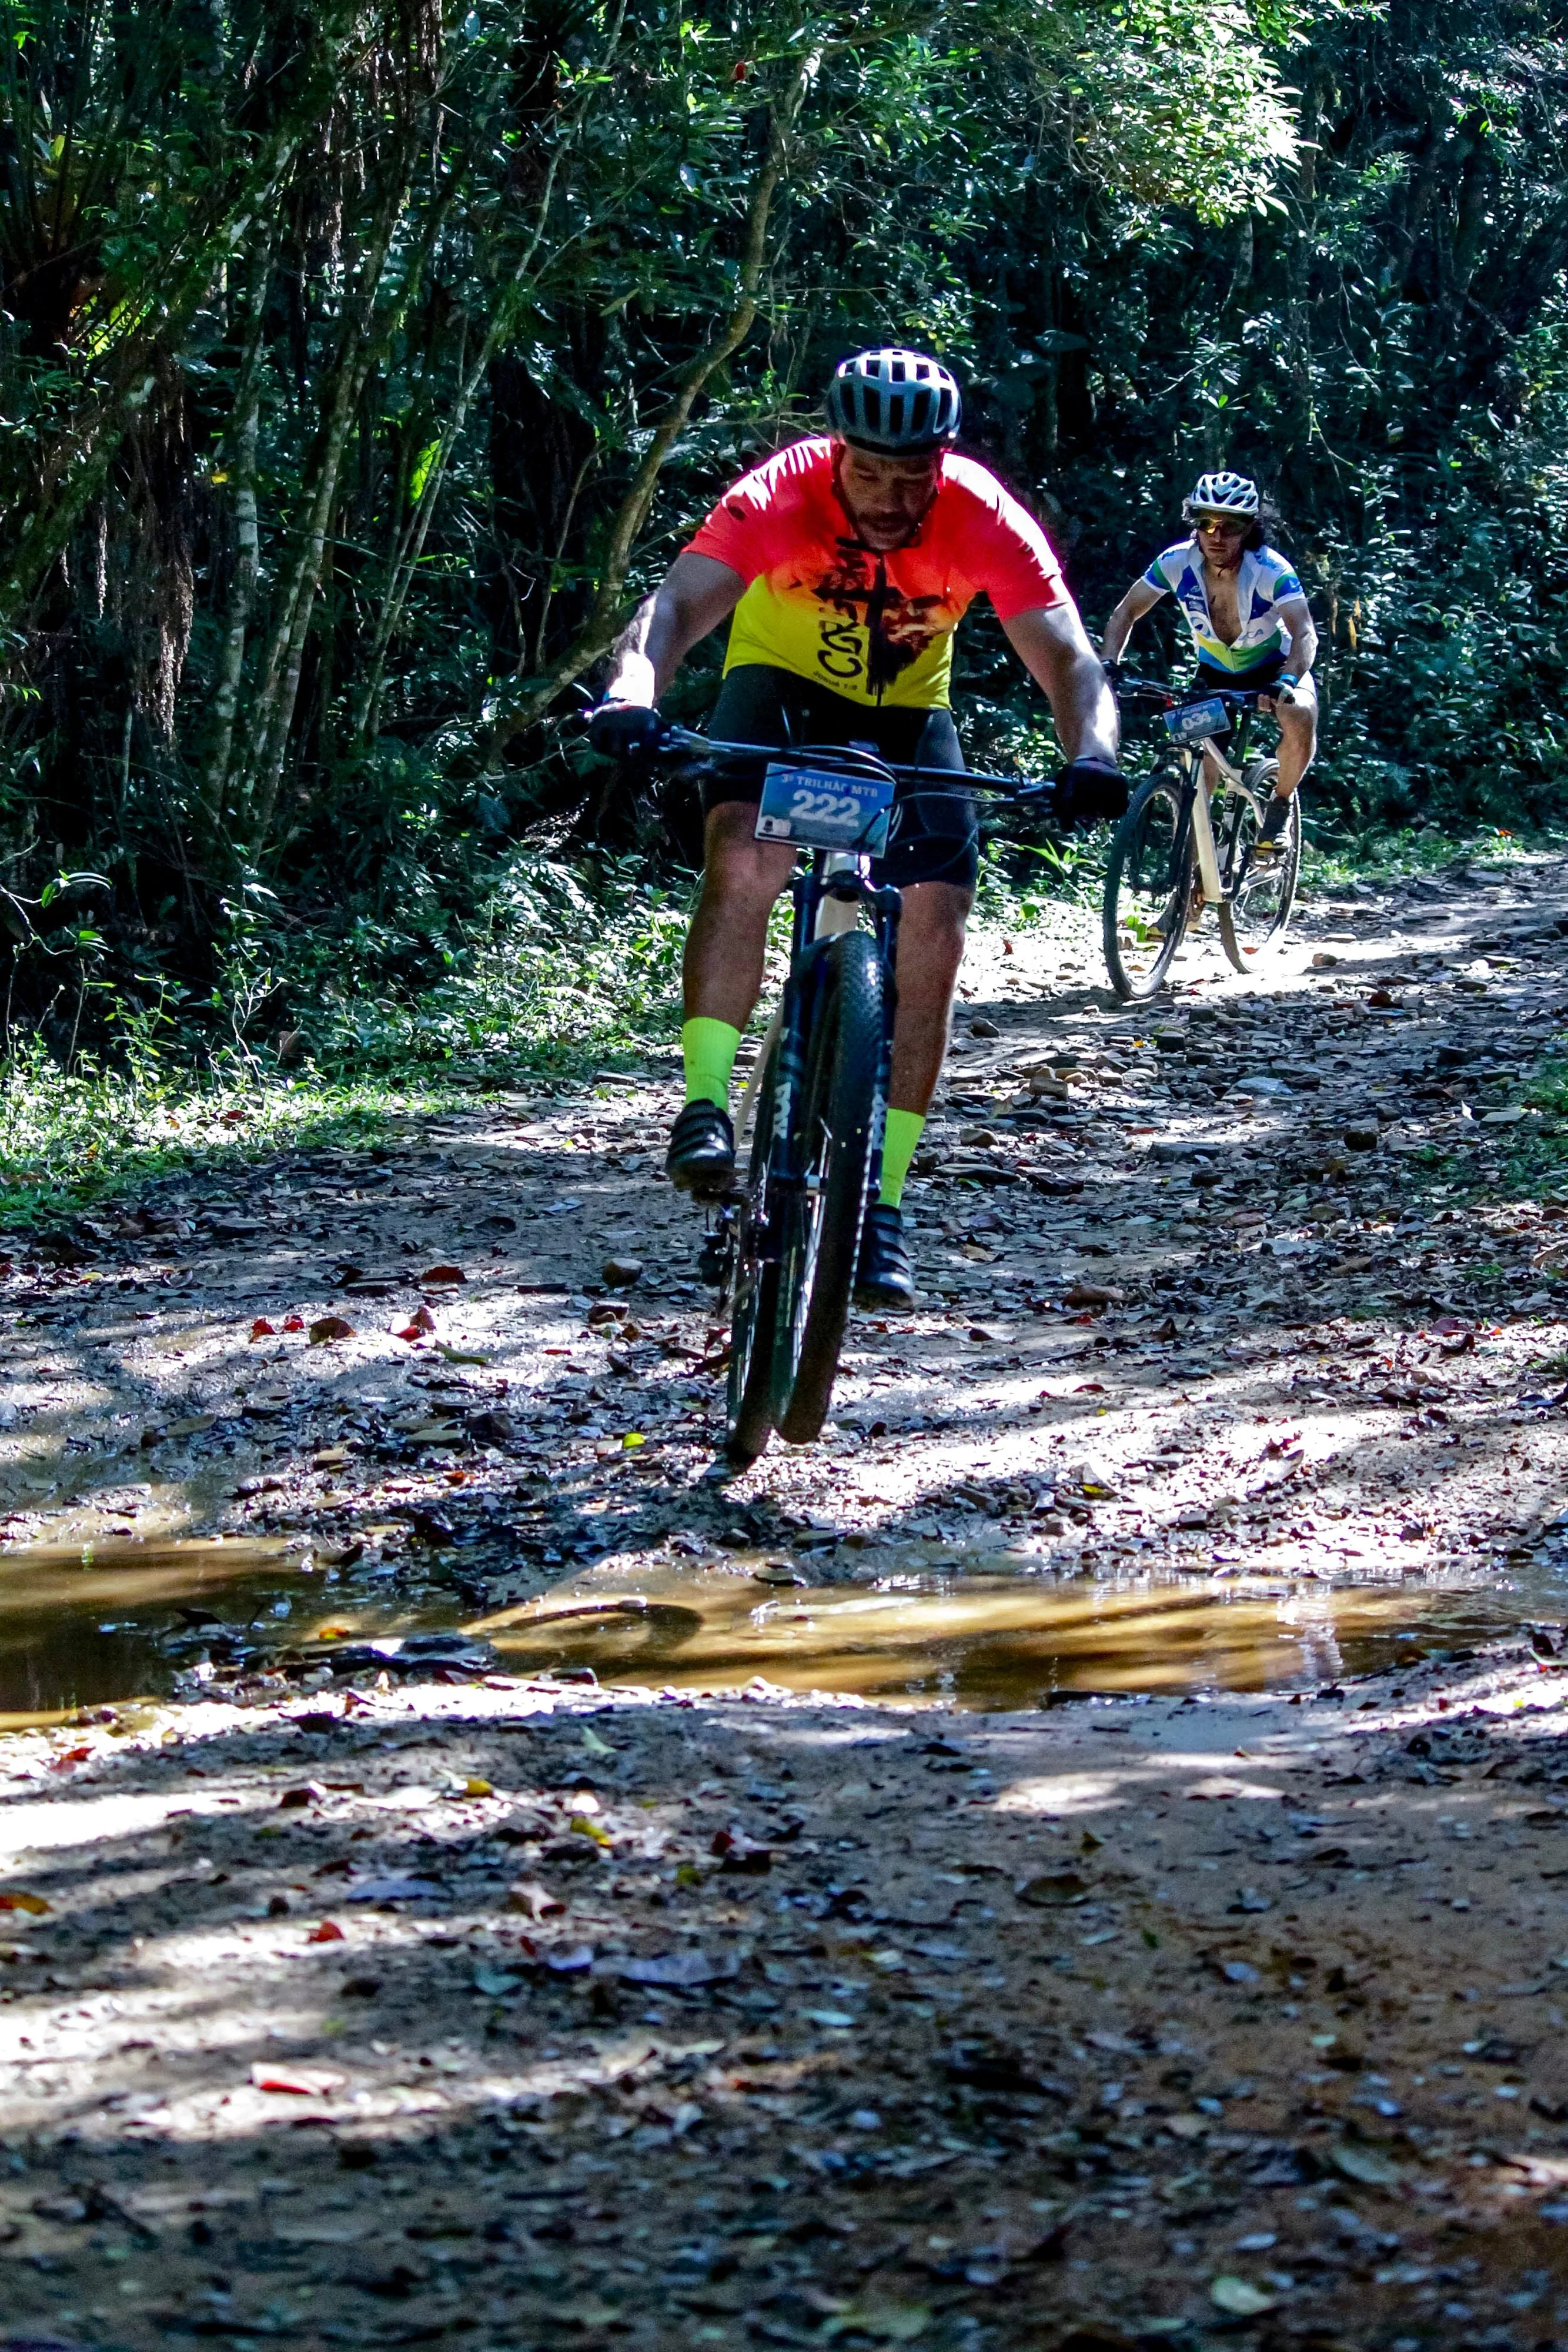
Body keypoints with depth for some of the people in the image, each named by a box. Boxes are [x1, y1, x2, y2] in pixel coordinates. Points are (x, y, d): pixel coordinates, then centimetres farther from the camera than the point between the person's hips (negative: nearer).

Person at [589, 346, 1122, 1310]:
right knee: (744, 857, -31)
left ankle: (883, 1201, -4)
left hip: (907, 711, 2)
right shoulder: (780, 496, -30)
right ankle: (705, 1108, -26)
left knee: (936, 931, -12)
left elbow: (1069, 659, -32)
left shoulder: (985, 521, -28)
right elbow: (678, 604, -40)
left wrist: (1091, 758, -52)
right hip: (784, 686, -1)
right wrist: (633, 695, -61)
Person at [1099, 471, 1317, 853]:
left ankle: (1279, 807, -8)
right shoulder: (1177, 563, -22)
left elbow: (1304, 634, -40)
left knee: (1300, 717, -33)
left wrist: (1287, 682, -60)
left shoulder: (1271, 570, -30)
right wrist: (1108, 666, -29)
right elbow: (1126, 613, -12)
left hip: (1273, 667, -3)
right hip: (1214, 674, 3)